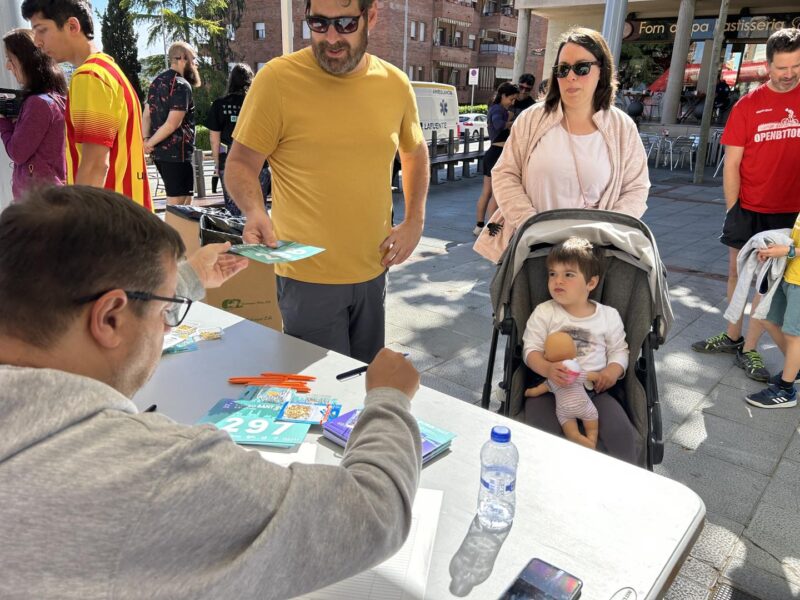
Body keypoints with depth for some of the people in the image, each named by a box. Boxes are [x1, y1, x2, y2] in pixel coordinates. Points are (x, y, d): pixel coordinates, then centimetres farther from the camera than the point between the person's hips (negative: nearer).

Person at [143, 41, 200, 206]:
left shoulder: (158, 81, 16)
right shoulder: (181, 85, -13)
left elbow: (146, 115, 13)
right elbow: (173, 123, -19)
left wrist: (146, 140, 1)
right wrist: (150, 143, -11)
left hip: (159, 151, 9)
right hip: (176, 152, -9)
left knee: (175, 201, 19)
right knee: (178, 204, -5)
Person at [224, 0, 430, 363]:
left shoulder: (395, 84, 0)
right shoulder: (277, 78, -13)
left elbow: (415, 152, 16)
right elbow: (240, 164, -7)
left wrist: (414, 221, 6)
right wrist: (254, 213, -27)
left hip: (373, 271, 5)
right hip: (308, 277, -4)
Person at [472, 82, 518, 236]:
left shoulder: (495, 108, 18)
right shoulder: (498, 109, -13)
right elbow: (499, 125, -33)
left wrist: (508, 119, 5)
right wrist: (512, 122, -17)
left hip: (492, 153, 10)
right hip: (498, 154, -10)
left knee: (486, 192, 12)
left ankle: (479, 226, 17)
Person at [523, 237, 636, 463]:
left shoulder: (609, 316, 7)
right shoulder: (544, 312, 1)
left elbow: (619, 349, 13)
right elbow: (530, 350, -3)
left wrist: (612, 371, -9)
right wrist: (548, 369, -24)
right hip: (550, 387, -1)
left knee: (621, 432, -19)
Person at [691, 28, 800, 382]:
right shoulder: (748, 105, -2)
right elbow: (732, 163, -1)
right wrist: (732, 209, -5)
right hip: (747, 207, 0)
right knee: (737, 272, 10)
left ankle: (749, 348, 14)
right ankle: (732, 336, 26)